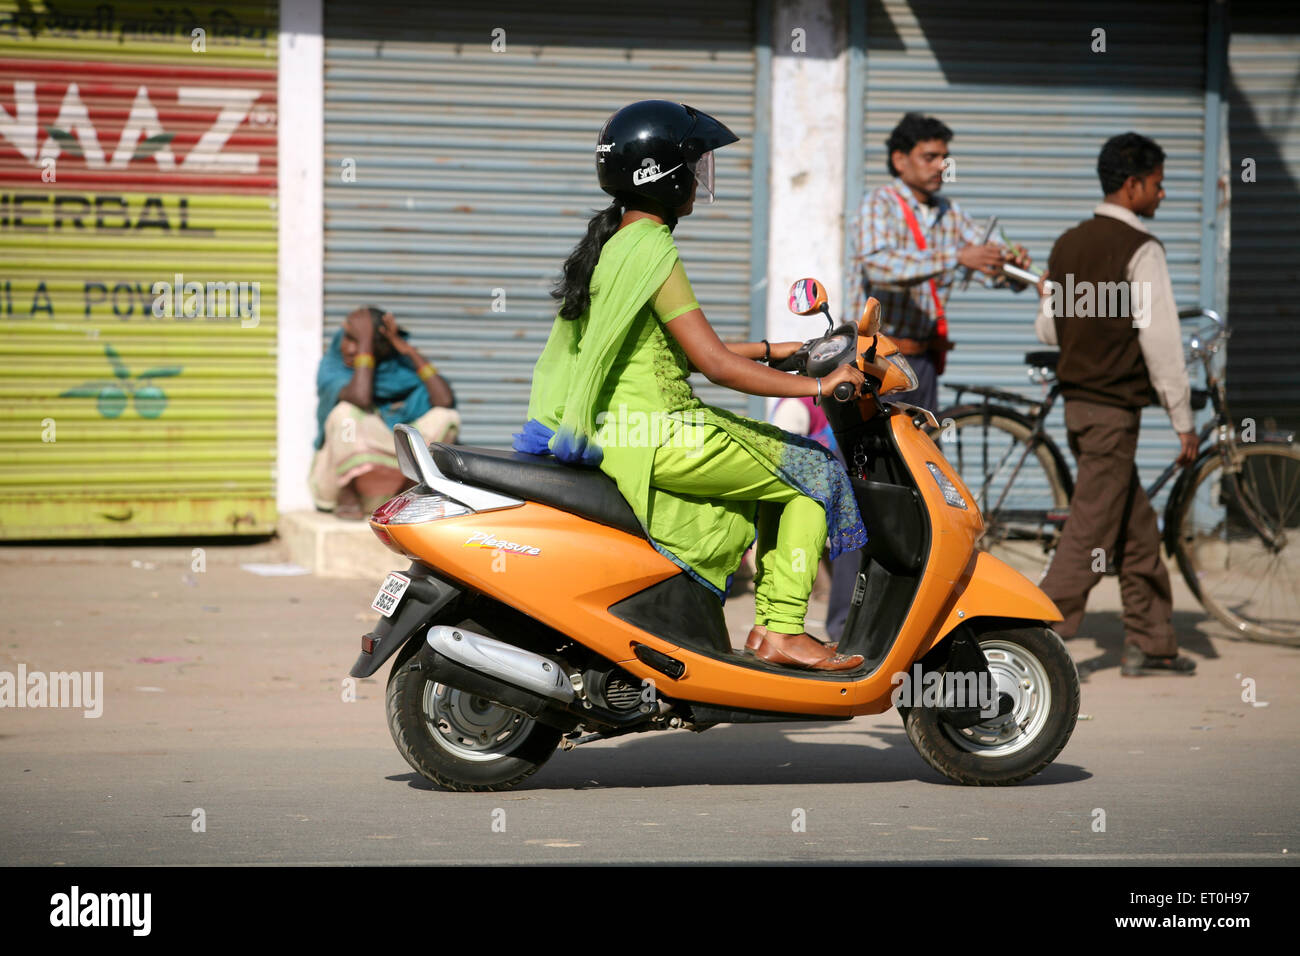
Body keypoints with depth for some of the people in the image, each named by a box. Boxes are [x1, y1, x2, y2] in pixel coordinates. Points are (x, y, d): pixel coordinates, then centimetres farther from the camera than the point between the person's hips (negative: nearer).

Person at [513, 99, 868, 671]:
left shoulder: (609, 242, 14)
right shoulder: (651, 251, -16)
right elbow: (715, 364, -19)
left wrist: (768, 351, 23)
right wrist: (816, 385, -13)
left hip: (613, 431, 10)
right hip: (657, 440, -10)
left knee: (774, 464, 22)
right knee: (812, 473, 0)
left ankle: (770, 623, 18)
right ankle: (782, 631, -2)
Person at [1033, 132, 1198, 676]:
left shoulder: (1069, 243, 10)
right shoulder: (1140, 249, -13)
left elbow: (1048, 330, 16)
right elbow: (1159, 340, -15)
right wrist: (1183, 421, -10)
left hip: (1077, 401, 8)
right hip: (1114, 407, -8)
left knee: (1137, 529, 15)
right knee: (1091, 530, -5)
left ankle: (1151, 642, 19)